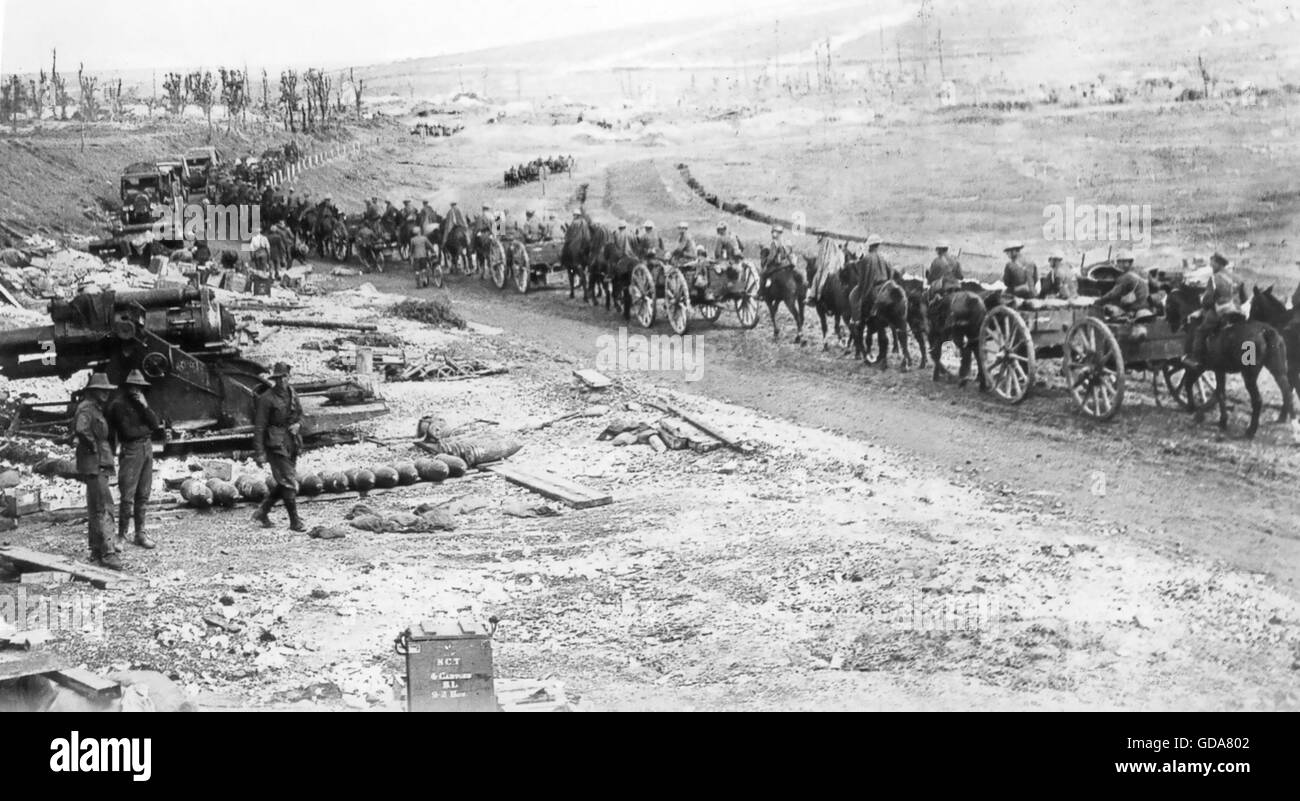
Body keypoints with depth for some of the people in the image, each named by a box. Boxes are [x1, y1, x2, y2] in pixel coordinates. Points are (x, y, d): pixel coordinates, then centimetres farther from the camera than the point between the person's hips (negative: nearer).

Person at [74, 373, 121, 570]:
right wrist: (93, 447, -19)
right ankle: (107, 552, -18)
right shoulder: (86, 408, -13)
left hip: (101, 465, 11)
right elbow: (81, 430, -31)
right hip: (93, 465, -11)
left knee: (95, 509, 15)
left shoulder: (98, 409, 17)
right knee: (104, 507, -14)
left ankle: (96, 552, 22)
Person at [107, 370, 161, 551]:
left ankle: (140, 533, 13)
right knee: (127, 496, -8)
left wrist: (144, 406, -5)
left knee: (143, 495, 7)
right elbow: (127, 432, -12)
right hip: (130, 451, -7)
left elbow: (155, 423, 7)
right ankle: (121, 535, -2)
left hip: (147, 449, 7)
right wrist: (149, 429, 1)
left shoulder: (140, 403, 17)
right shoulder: (118, 405, -5)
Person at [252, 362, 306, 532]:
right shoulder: (267, 399, -11)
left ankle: (262, 513, 24)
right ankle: (294, 521, 1)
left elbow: (300, 415, 22)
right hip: (276, 445, -7)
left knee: (284, 484, 11)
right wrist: (259, 453, -16)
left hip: (291, 445, 7)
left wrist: (298, 424, -3)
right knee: (289, 483, -7)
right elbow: (259, 427, -12)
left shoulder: (292, 395, 9)